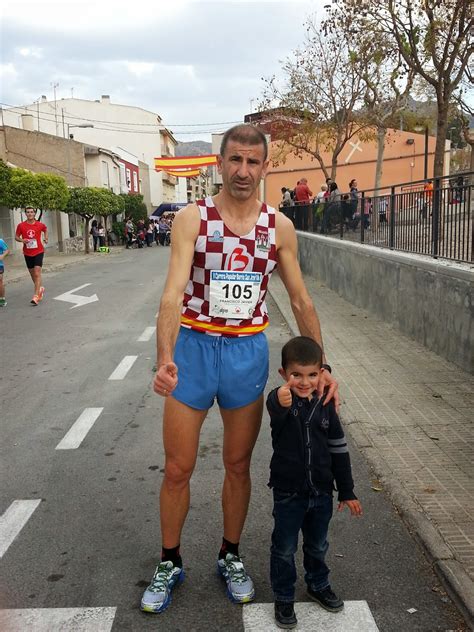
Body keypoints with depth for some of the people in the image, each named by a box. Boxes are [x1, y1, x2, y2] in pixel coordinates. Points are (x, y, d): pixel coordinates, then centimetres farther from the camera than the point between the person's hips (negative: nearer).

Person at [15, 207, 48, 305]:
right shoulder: (21, 225, -3)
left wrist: (46, 238, 8)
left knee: (37, 274, -14)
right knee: (32, 274, 14)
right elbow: (16, 237, 5)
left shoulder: (40, 225, -2)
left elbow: (45, 229, 21)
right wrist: (22, 240, -15)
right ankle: (40, 289, 39)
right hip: (27, 253, 3)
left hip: (38, 252, -2)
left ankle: (36, 296, -17)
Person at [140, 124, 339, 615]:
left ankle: (230, 557, 37)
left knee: (238, 465, 15)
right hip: (194, 347, -2)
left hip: (248, 352, 2)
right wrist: (165, 359, -36)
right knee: (177, 469, 7)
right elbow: (173, 292, -20)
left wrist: (321, 366, 0)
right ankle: (169, 564, 30)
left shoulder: (280, 227, 0)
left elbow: (301, 301, 6)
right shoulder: (192, 218, -8)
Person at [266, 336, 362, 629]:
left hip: (321, 491, 4)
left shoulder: (326, 405, -4)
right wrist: (283, 403, -69)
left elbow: (339, 449, 4)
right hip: (288, 492, -4)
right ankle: (284, 598, 29)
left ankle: (319, 585, 45)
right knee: (284, 548, 10)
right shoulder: (279, 400, -16)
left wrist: (347, 492, 6)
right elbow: (277, 411, -44)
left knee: (318, 545, 22)